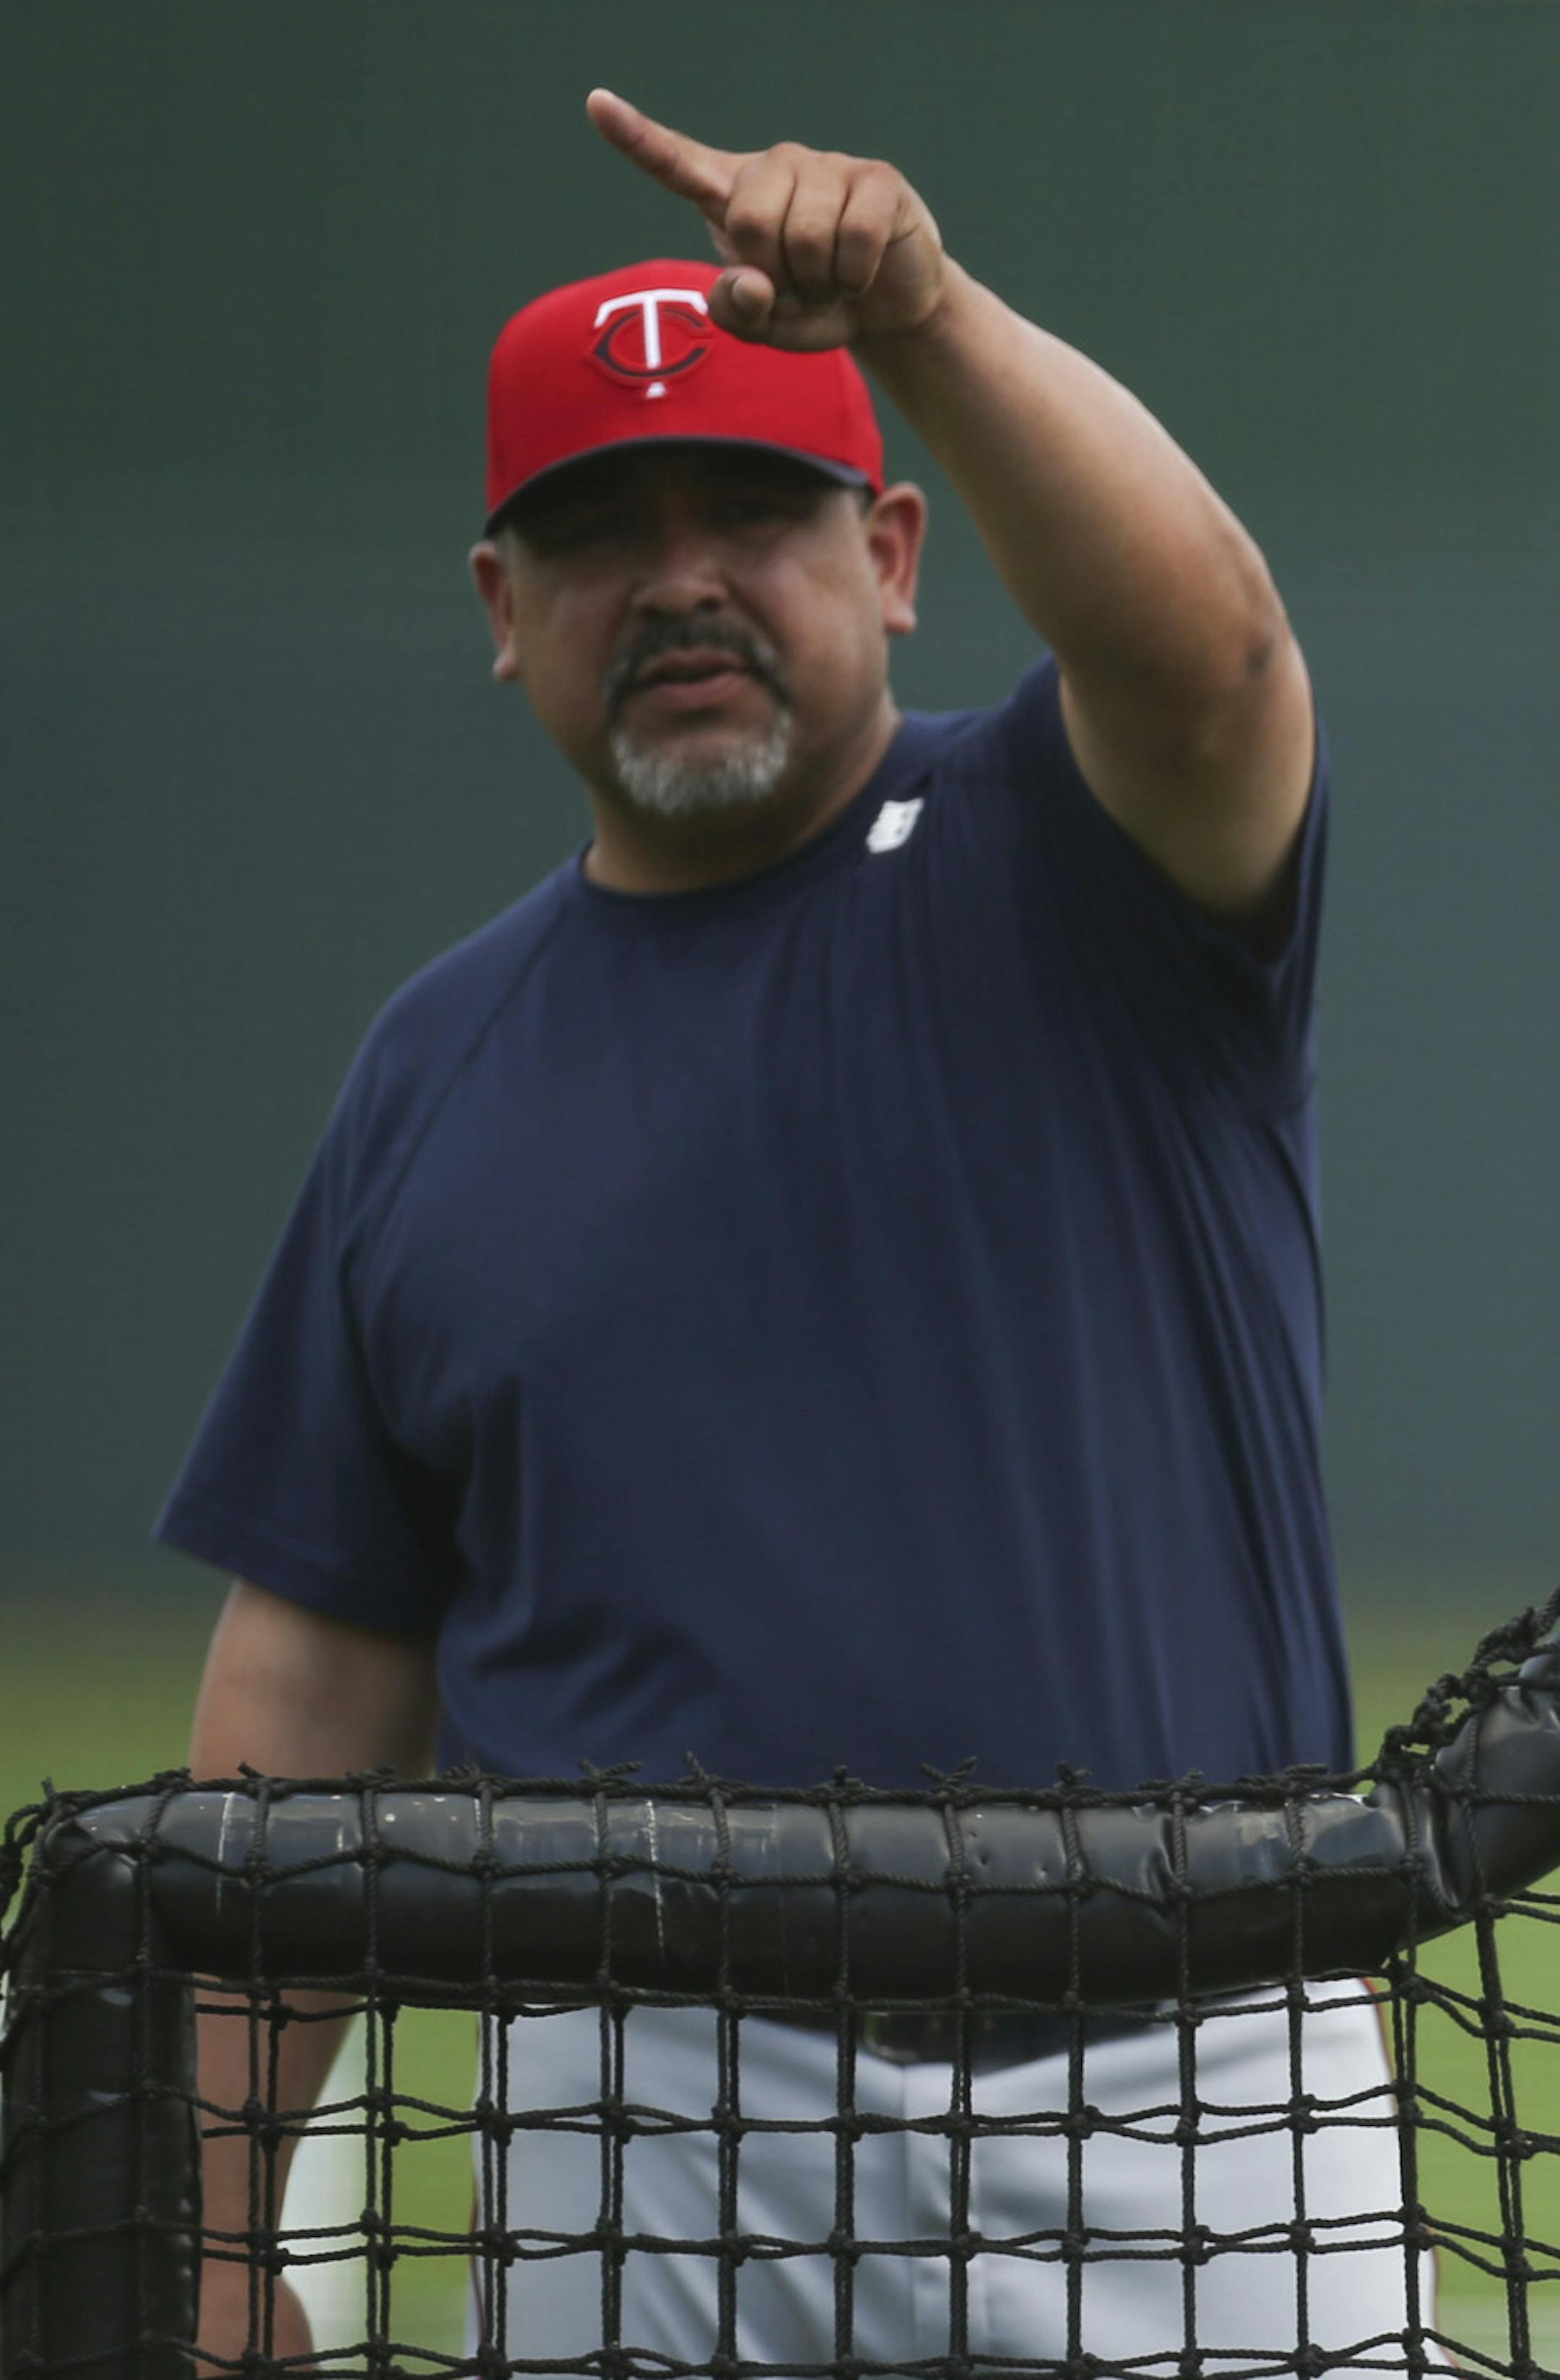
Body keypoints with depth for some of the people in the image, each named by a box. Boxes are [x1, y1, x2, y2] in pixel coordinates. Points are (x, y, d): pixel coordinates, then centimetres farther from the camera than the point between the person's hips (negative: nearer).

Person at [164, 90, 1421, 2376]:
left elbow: (1201, 638, -23)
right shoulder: (439, 1070, 12)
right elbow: (318, 1675, 11)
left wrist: (928, 316, -40)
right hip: (653, 2099, 3)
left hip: (1174, 2099, -2)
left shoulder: (1070, 869, 2)